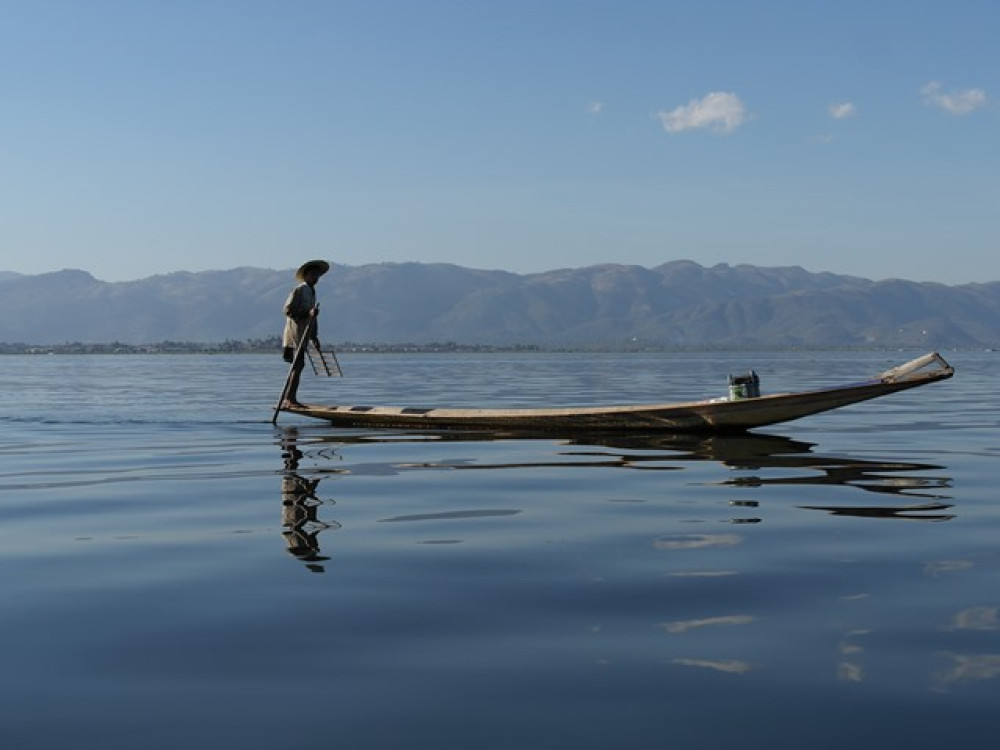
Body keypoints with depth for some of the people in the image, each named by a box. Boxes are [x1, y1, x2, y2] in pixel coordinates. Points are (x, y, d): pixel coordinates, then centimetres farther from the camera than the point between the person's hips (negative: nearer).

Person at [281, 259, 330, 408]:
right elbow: (287, 310, -16)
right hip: (295, 332, -9)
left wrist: (314, 337, 22)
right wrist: (307, 312, -24)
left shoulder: (312, 292, 21)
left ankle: (288, 399, 12)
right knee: (298, 365, -13)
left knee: (297, 366, 9)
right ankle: (290, 399, -14)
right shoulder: (298, 290, -8)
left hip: (303, 334, 9)